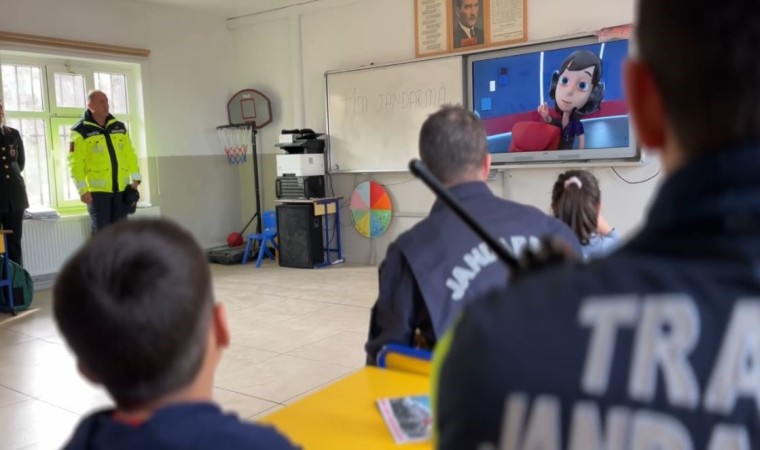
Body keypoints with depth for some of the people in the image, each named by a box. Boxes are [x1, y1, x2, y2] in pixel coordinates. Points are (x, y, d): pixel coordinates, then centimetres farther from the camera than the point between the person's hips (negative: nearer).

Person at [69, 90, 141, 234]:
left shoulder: (119, 127, 11)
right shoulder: (80, 131, -5)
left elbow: (130, 154, 14)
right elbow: (75, 163, -9)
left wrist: (135, 179, 6)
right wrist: (83, 190, -13)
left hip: (121, 188, 5)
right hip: (97, 190, -5)